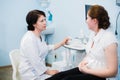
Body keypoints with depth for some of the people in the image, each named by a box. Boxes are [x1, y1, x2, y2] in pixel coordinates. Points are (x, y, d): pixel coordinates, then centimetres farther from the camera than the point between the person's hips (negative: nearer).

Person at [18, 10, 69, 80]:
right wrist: (49, 72, -15)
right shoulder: (29, 39, -23)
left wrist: (61, 43, 15)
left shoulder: (39, 36, 7)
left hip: (40, 69, 9)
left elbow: (46, 48, 20)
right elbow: (35, 62, -25)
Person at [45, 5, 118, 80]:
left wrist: (87, 70, -18)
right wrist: (82, 62, -3)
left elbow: (112, 71, -19)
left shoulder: (109, 39, -20)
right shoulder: (93, 33, 5)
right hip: (85, 69, 7)